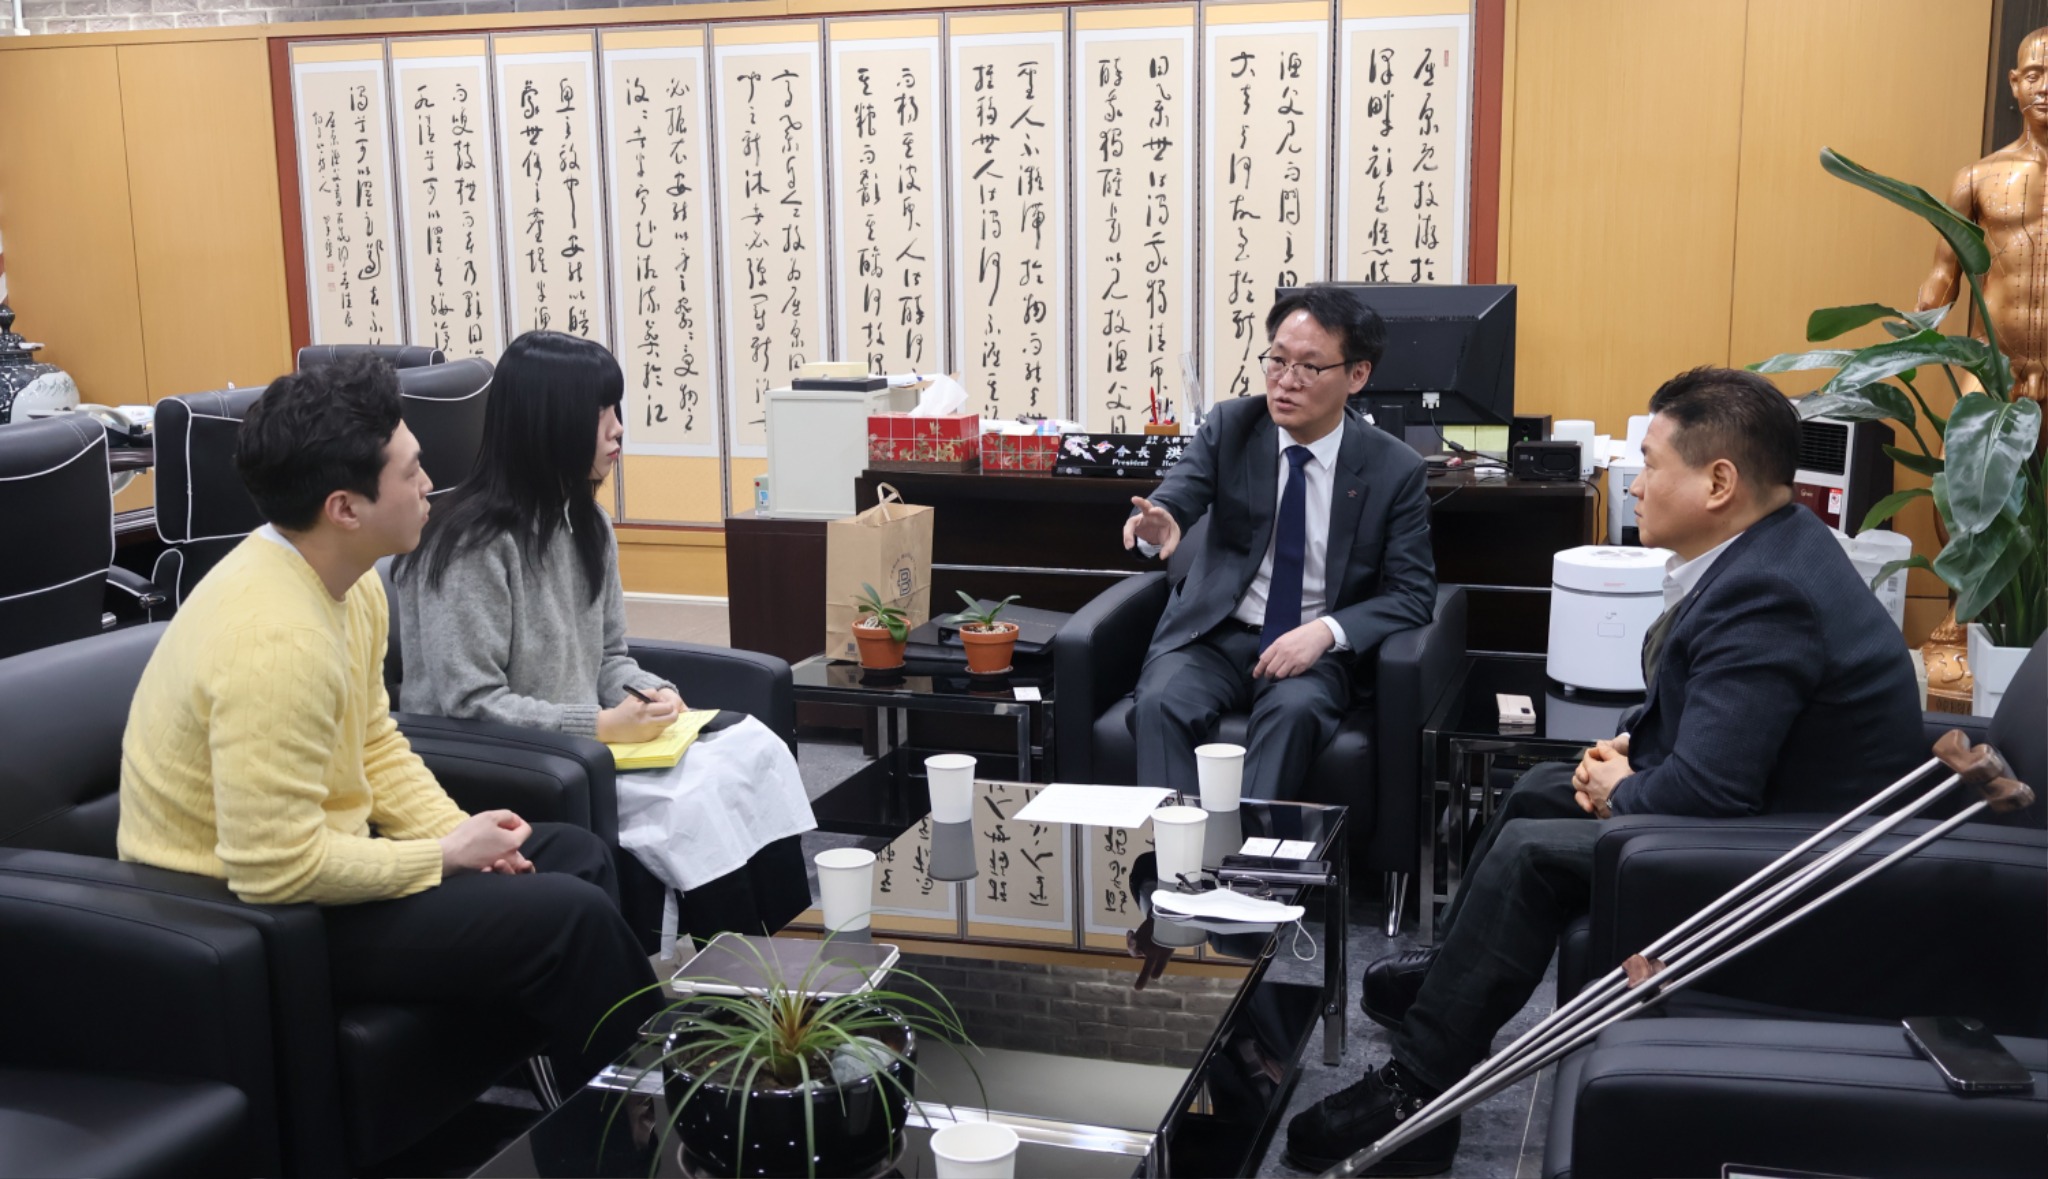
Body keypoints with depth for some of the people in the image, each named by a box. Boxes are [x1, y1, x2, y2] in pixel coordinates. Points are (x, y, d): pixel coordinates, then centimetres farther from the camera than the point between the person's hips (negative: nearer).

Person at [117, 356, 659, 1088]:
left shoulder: (347, 582, -1)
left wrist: (457, 833, -4)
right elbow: (279, 871, -31)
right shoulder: (276, 640, -31)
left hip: (309, 851, 10)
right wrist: (446, 857, -19)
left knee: (578, 857, 10)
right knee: (571, 917, -16)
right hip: (257, 915, -10)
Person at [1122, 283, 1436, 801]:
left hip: (1312, 648, -1)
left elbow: (1412, 593, -2)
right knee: (1161, 702, -29)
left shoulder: (1395, 469, -2)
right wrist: (1160, 523, -42)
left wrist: (1326, 632, -19)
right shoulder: (1229, 426, 1)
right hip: (1214, 636, 1)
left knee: (1295, 709, -34)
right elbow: (1176, 497, -15)